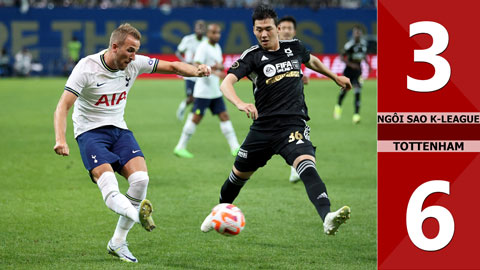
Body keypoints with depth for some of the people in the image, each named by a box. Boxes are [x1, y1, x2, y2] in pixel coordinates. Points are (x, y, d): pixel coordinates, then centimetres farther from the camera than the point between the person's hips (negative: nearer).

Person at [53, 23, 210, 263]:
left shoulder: (134, 64, -2)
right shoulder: (86, 68, -16)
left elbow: (171, 67, 5)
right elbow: (63, 106, -21)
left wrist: (196, 71, -17)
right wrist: (60, 139, -37)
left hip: (119, 129, 5)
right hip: (90, 132, -5)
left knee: (140, 178, -16)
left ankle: (118, 243, -5)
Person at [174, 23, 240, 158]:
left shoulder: (217, 47, 15)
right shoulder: (203, 47, -12)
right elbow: (197, 66, -23)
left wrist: (219, 66, -4)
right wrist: (214, 72, -34)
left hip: (215, 91, 8)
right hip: (203, 91, -8)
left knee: (224, 116, 3)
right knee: (196, 118, -6)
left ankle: (235, 147, 2)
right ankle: (180, 147, 2)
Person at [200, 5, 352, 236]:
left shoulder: (294, 48, 7)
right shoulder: (252, 56, -4)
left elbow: (311, 60, 32)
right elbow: (227, 82, -20)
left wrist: (335, 77, 42)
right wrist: (239, 103, -39)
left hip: (293, 125, -1)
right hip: (263, 127, 1)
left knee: (307, 167, -27)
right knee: (239, 174, 16)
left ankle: (327, 219, -47)